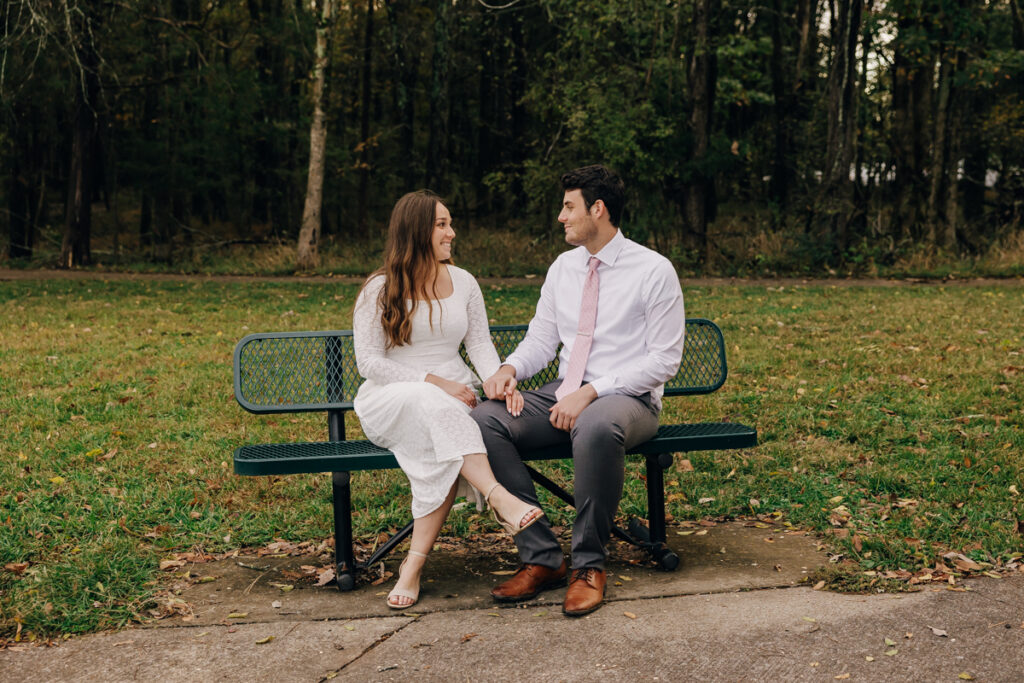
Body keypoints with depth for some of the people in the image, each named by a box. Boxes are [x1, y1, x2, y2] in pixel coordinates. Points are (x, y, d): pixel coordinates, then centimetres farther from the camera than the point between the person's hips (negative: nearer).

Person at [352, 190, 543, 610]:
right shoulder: (379, 291, -2)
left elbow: (480, 343, 8)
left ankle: (415, 563, -30)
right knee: (431, 404, -40)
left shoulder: (463, 283, 12)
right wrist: (432, 382, -18)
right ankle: (497, 496, -47)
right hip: (388, 400, -3)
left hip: (453, 398, 3)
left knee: (445, 451, -33)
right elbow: (369, 362, -7)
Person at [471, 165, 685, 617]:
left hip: (627, 398, -6)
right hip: (564, 393, 6)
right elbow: (541, 339, 16)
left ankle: (589, 566, -22)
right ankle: (541, 558, -17)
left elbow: (664, 360, -10)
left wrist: (592, 392, -20)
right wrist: (510, 368, -8)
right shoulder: (563, 267, 13)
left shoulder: (654, 271, -5)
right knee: (484, 419, -22)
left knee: (595, 428, -43)